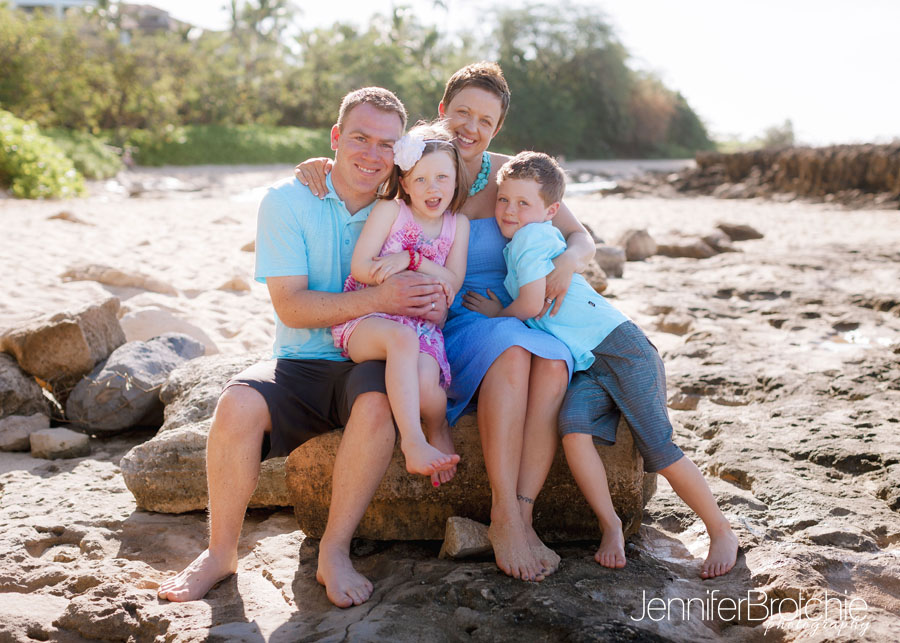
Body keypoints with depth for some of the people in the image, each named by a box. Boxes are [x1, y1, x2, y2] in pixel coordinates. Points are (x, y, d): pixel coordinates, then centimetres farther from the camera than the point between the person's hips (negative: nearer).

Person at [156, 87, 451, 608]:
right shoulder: (287, 201, -2)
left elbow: (431, 304, 4)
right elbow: (291, 306, -12)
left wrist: (435, 305, -23)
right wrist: (378, 298, -25)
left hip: (371, 361, 0)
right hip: (301, 364, 0)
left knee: (378, 403, -34)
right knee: (239, 403, -29)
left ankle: (335, 552, -16)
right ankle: (221, 553, -7)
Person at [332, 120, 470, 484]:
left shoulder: (458, 224, 14)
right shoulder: (390, 210, 2)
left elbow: (453, 283, 3)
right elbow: (360, 267, -8)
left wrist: (411, 258, -13)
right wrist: (426, 278, -7)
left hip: (421, 322, 3)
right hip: (365, 320, -2)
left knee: (426, 381, -31)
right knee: (402, 337, -40)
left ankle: (439, 430, 5)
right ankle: (412, 442, -41)